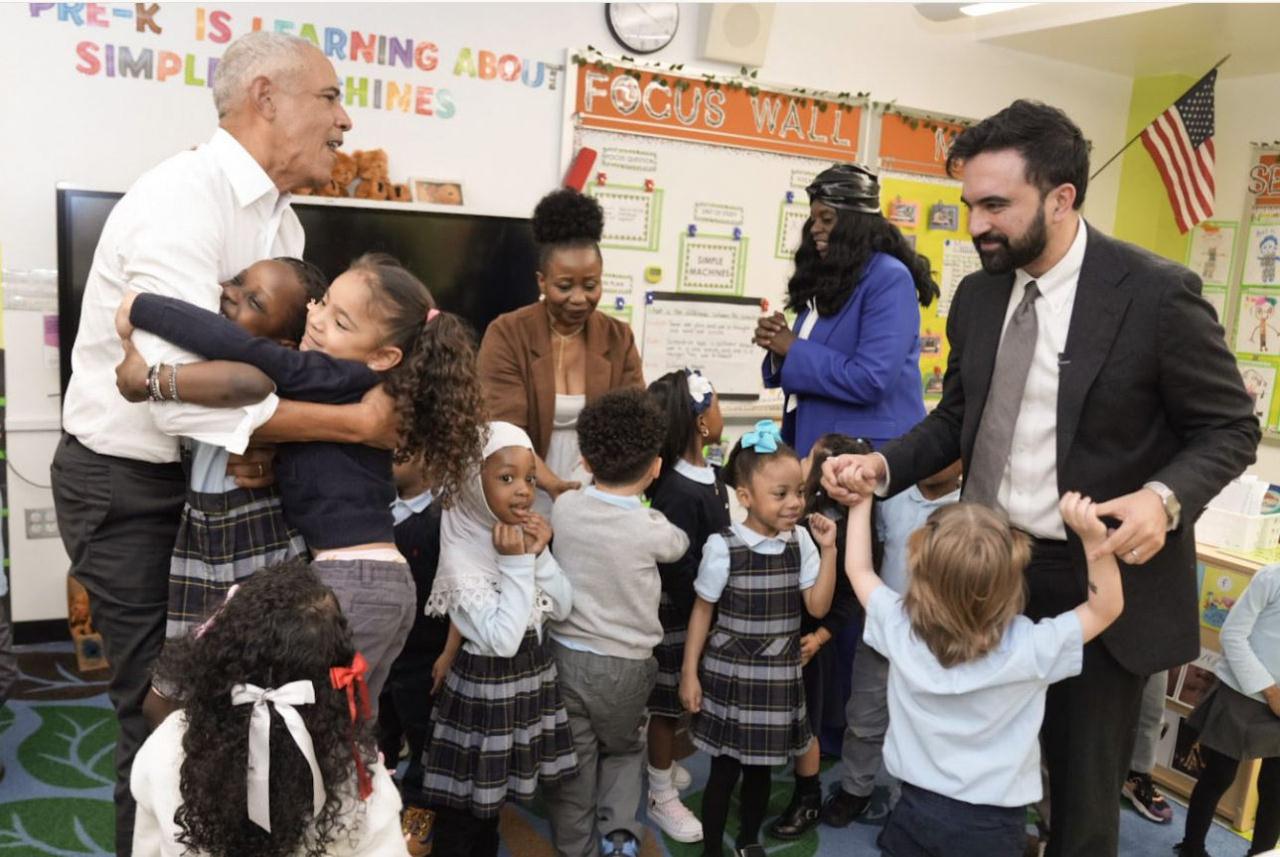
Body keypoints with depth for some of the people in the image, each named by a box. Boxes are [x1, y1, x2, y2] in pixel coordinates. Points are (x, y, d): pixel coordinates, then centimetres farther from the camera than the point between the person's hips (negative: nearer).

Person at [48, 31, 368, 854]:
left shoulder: (282, 220, 5)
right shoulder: (185, 199, -23)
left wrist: (260, 437, -18)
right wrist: (358, 422, -32)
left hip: (210, 475, 8)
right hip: (129, 488, -8)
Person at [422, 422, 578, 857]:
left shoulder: (522, 536, 1)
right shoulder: (462, 558, -22)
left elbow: (562, 608, 3)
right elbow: (502, 640, -27)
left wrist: (540, 555, -11)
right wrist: (516, 565, -27)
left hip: (531, 677, 7)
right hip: (485, 688, -7)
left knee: (491, 804, 23)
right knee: (461, 814, 6)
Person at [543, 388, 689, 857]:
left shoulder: (563, 508, -7)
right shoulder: (653, 528, -13)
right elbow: (680, 544, 10)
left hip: (565, 656, 1)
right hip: (626, 666, -1)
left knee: (572, 765, 15)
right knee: (624, 752, 24)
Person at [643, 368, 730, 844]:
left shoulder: (714, 475, 2)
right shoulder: (677, 493, -27)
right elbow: (676, 571, -25)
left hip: (706, 605, 8)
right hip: (679, 611, -8)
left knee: (685, 696, 23)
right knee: (669, 699, 7)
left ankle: (667, 764, 44)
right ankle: (662, 797, 23)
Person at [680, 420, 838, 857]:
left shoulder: (800, 543, -4)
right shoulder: (723, 547, -16)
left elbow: (818, 606, -6)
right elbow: (702, 610, -7)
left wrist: (828, 550, -13)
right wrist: (690, 673, -5)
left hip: (778, 677, 4)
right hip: (730, 675, -4)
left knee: (760, 768, 19)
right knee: (724, 770, 8)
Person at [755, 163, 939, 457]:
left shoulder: (889, 278, -14)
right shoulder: (827, 278, 9)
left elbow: (870, 381, -24)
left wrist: (793, 348, -16)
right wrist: (779, 348, -5)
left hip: (869, 451, -7)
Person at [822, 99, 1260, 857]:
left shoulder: (1157, 292, -15)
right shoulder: (978, 296, 2)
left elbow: (1231, 427, -8)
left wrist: (1165, 497, -28)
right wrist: (884, 466, -7)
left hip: (1101, 580, -4)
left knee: (1082, 791, 13)